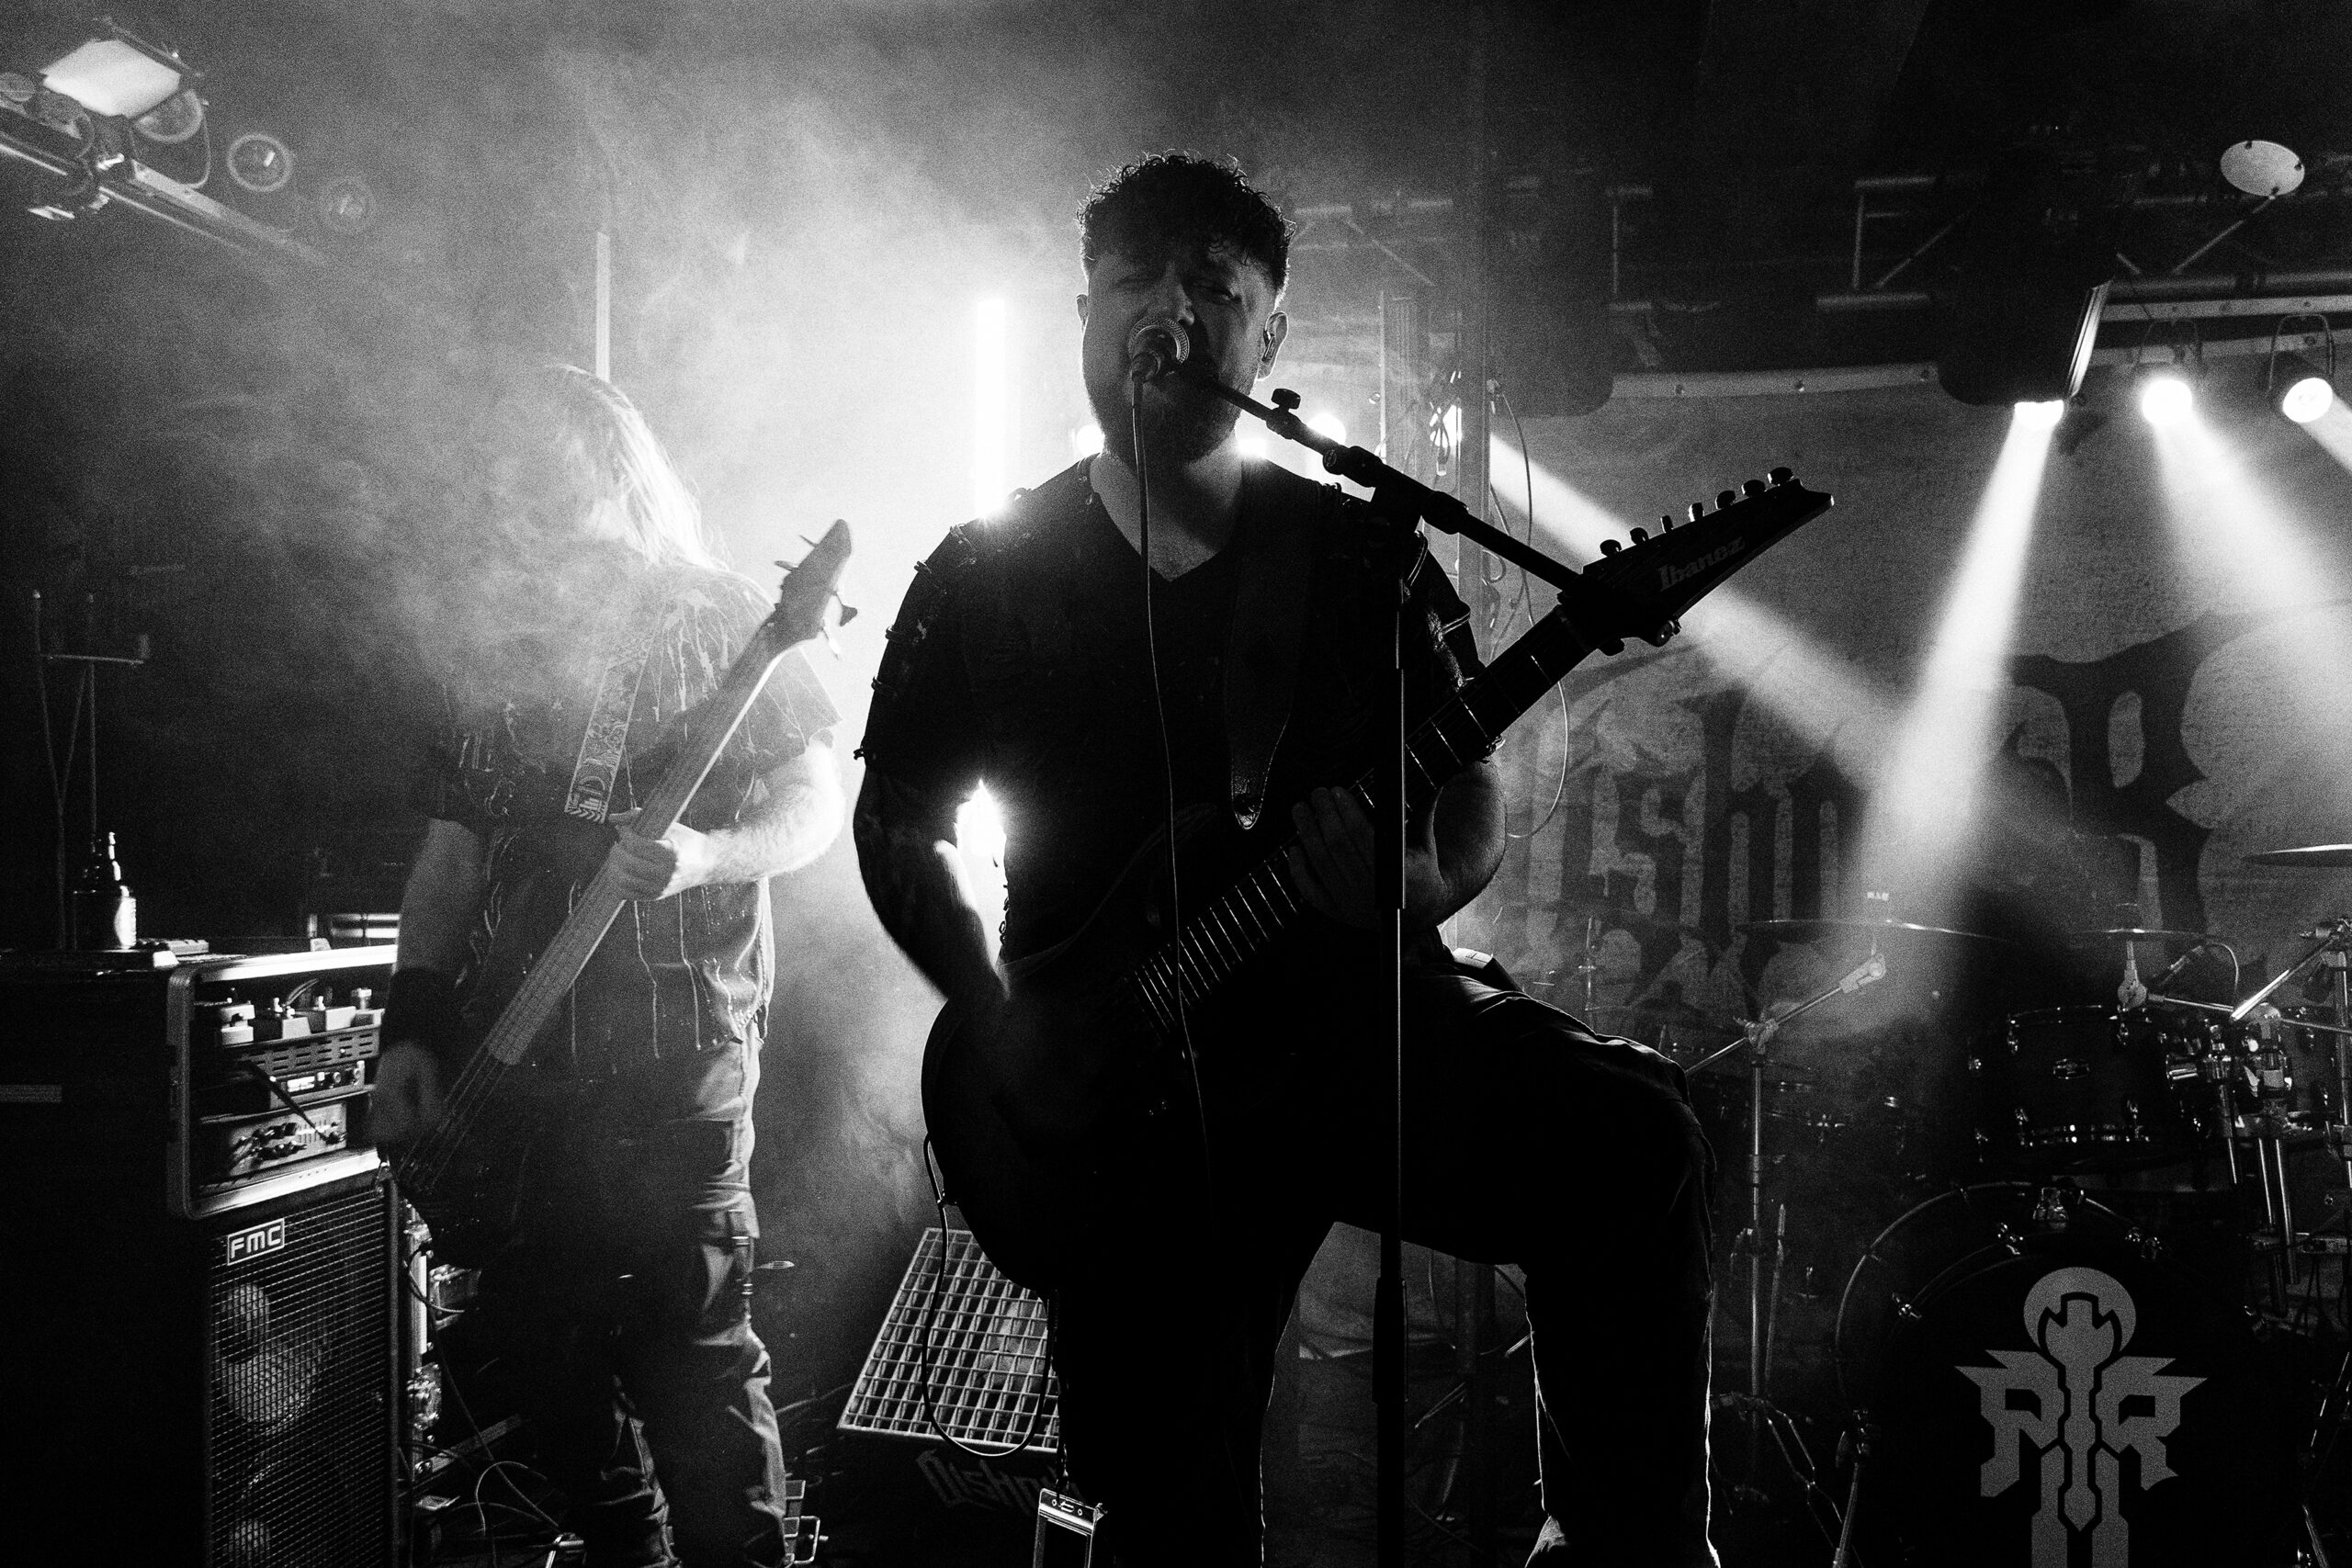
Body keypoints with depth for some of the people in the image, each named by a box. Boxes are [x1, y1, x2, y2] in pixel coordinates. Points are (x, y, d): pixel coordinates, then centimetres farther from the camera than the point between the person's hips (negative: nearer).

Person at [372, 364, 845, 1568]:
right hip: (515, 1064, 6)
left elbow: (819, 802, -3)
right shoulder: (500, 657, 16)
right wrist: (413, 1026, 8)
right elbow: (450, 850, 17)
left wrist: (703, 855, -22)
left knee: (689, 1352, -8)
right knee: (536, 1335, 12)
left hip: (671, 1057, -6)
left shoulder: (714, 617, 1)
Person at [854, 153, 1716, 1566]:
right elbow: (898, 834, 10)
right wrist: (1006, 1027, -5)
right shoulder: (987, 577, 4)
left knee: (1634, 1134, -29)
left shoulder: (1364, 554, 4)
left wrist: (1420, 889, -18)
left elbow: (1475, 808, 6)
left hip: (1357, 1008, 0)